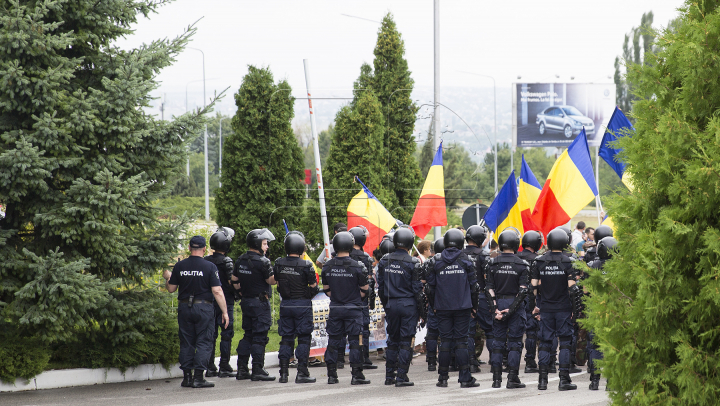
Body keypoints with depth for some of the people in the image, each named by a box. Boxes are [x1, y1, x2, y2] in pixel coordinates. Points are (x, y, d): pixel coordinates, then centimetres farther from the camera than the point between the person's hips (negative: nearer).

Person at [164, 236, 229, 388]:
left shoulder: (179, 266, 1)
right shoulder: (209, 267, -8)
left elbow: (171, 289, 8)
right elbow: (217, 291, -11)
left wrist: (167, 277, 29)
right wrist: (225, 312, -7)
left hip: (184, 308, 3)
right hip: (204, 307, -3)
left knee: (186, 343, 10)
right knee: (204, 342, 1)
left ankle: (187, 377, 11)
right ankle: (199, 377, -6)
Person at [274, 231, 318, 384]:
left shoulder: (279, 264, -3)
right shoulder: (306, 265, -14)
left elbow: (276, 281, 9)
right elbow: (314, 286, -7)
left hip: (285, 304, 4)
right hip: (303, 305, -4)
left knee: (286, 338, 11)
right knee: (304, 338, 2)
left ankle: (283, 372, 9)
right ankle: (302, 373, -1)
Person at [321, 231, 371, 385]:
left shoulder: (328, 266, 0)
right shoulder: (357, 266, -11)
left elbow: (326, 289, 7)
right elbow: (365, 289, -5)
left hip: (335, 309, 3)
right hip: (353, 309, -3)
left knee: (333, 340, 11)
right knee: (355, 341, 0)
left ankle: (332, 374, 13)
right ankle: (356, 375, -1)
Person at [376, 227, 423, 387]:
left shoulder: (384, 261, 2)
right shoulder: (413, 263, -11)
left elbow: (380, 286, 8)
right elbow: (417, 288, -9)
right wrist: (420, 307, 1)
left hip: (391, 305, 4)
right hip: (408, 304, -4)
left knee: (392, 339, 14)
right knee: (406, 341, 0)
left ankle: (389, 375, 15)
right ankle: (401, 377, -2)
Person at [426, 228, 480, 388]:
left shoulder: (437, 263, -1)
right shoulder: (466, 262, -3)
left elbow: (431, 288, 4)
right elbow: (473, 286, 1)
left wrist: (434, 306, 16)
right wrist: (473, 305, 12)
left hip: (443, 308, 1)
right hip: (462, 307, -1)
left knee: (445, 341, 6)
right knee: (461, 342, 1)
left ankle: (443, 378, 7)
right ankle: (465, 378, -1)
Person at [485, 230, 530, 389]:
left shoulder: (493, 263, 0)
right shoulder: (521, 265, -5)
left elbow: (489, 289, -4)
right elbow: (523, 290, -12)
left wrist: (495, 309, -6)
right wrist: (511, 309, -11)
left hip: (498, 303, 2)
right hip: (515, 304, -2)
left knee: (498, 341, 9)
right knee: (515, 342, 3)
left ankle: (496, 378, 8)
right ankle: (512, 378, -1)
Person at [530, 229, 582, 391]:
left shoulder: (539, 262, 1)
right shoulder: (568, 262, -7)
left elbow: (533, 286, 1)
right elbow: (572, 287, -11)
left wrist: (535, 306, 12)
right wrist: (575, 307, -2)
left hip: (546, 309, 2)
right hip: (563, 309, -2)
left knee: (545, 343, 8)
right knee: (565, 342, 3)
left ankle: (543, 380, 6)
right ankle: (564, 380, -1)